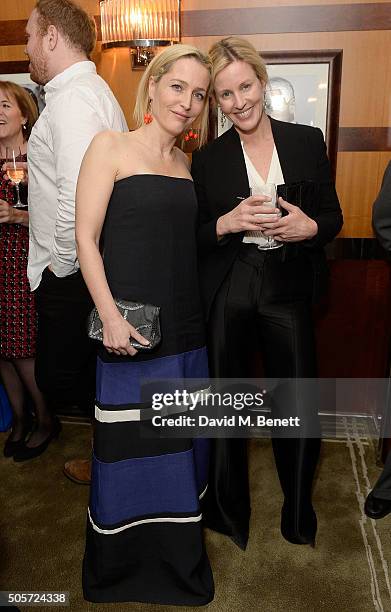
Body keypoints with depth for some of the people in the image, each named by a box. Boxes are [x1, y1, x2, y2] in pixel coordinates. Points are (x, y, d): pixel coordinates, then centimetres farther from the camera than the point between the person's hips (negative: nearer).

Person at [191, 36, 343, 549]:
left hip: (289, 290, 0)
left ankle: (300, 513, 32)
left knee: (301, 410, 3)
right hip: (227, 294, 0)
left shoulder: (307, 141, 6)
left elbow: (334, 217, 8)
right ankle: (229, 510, 35)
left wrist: (309, 227, -13)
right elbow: (194, 237, 5)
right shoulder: (207, 160, 5)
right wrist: (230, 222, -14)